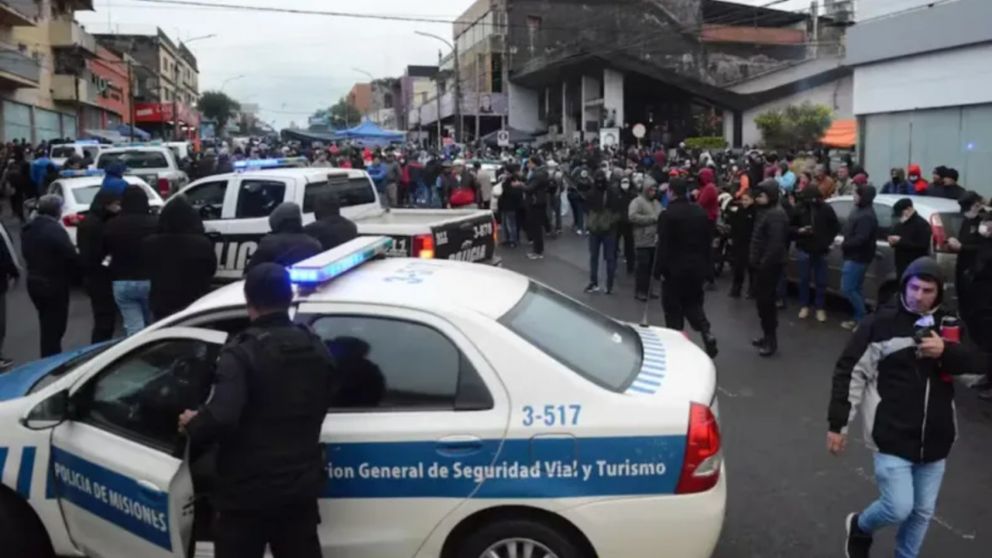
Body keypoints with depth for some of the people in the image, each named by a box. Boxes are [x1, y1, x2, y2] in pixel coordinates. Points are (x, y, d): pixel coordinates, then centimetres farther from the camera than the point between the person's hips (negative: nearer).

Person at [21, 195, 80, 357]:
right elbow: (71, 257, -22)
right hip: (54, 284, -9)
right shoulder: (55, 230, -21)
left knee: (47, 326, 21)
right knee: (54, 328, 1)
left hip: (34, 282, 9)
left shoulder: (28, 229, 8)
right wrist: (77, 275, -6)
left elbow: (27, 255, 14)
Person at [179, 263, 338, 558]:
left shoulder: (242, 353, -17)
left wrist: (192, 426, -8)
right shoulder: (317, 350, 4)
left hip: (246, 491, -5)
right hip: (300, 487, 6)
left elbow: (221, 418, -28)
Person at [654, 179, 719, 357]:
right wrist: (707, 267, 16)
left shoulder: (668, 215, -15)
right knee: (693, 303, 19)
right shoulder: (701, 212, 4)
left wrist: (659, 269, -10)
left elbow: (663, 245, -16)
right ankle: (706, 333, 0)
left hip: (675, 268, -5)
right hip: (697, 267, 6)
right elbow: (708, 242, 9)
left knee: (673, 307, 6)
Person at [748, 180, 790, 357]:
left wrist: (764, 263, -23)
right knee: (762, 300, 16)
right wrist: (755, 260, 14)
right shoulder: (765, 211, 14)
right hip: (762, 264, 10)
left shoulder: (776, 214, -19)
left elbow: (776, 244, -25)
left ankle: (771, 341, 3)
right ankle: (767, 335, 27)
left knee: (766, 301, -5)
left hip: (769, 265, -10)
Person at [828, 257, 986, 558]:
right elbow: (849, 372, -8)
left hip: (934, 438, 4)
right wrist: (837, 423, -8)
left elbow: (978, 363, 2)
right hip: (892, 435, -4)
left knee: (923, 511, 13)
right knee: (899, 508, -8)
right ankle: (860, 527, 24)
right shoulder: (882, 322, -9)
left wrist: (946, 351, -18)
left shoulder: (948, 324, 4)